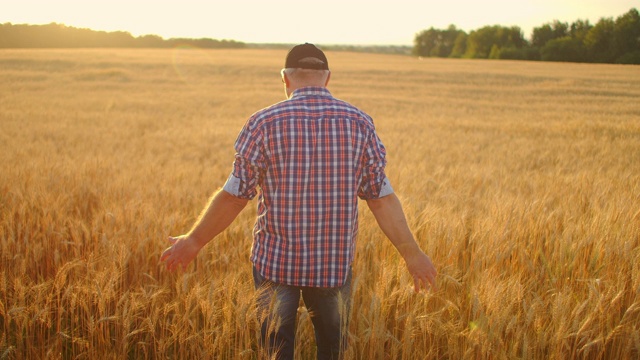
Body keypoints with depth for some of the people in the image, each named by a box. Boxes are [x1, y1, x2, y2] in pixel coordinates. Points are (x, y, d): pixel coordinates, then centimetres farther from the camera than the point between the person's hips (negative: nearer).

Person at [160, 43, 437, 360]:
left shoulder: (264, 123, -10)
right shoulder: (360, 123, -4)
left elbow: (234, 196, -8)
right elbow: (381, 197, -5)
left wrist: (193, 242, 4)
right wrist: (412, 254, 3)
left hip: (276, 262, -2)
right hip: (335, 263, 2)